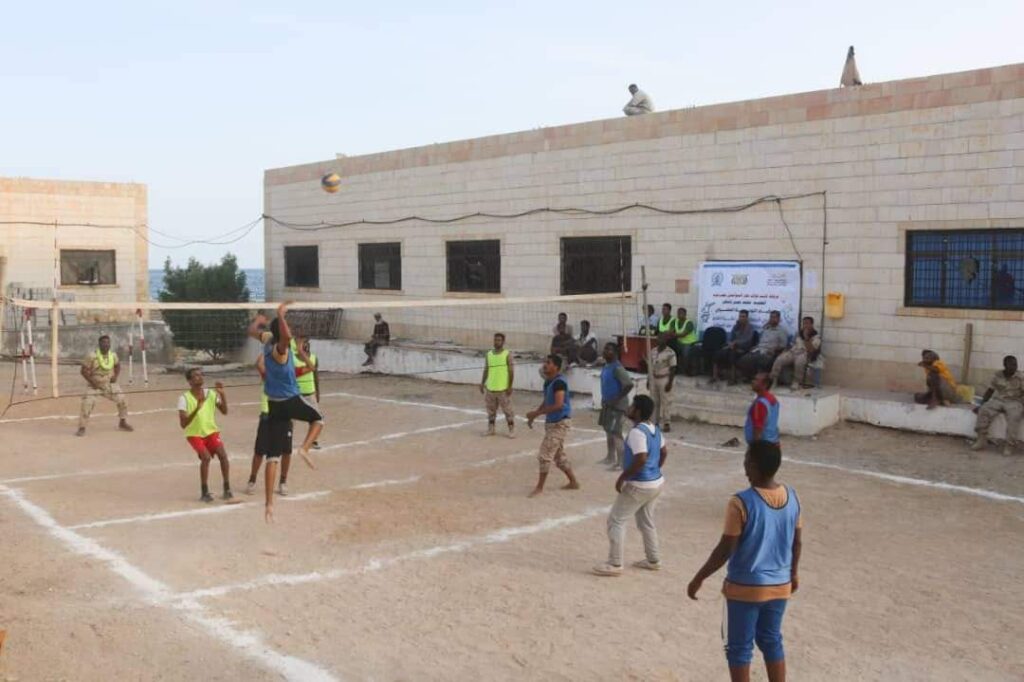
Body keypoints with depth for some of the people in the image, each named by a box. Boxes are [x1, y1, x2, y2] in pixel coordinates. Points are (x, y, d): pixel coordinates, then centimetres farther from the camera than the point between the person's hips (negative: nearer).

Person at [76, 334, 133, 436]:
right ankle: (82, 427, -7)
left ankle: (123, 423, 21)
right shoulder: (92, 356, -21)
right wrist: (92, 382, -21)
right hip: (94, 384, -4)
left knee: (121, 400, 1)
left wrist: (115, 376, -3)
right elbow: (84, 371, -15)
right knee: (87, 403, -19)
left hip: (109, 383, 4)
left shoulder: (113, 355, -7)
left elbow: (118, 366, 13)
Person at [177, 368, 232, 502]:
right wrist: (197, 409, -32)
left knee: (222, 454, -20)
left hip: (211, 431, 3)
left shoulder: (211, 393, -2)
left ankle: (227, 489, -8)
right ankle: (204, 492, -11)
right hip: (194, 434, -3)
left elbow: (224, 411, -4)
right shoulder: (184, 398, -14)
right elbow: (183, 424, -20)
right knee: (206, 457, -25)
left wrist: (222, 394, -16)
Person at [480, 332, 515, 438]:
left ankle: (511, 430, 7)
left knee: (507, 409, 0)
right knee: (491, 409, 12)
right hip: (490, 387, 5)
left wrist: (510, 386, -12)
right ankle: (490, 429, 23)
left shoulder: (507, 354, -6)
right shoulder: (489, 354, 7)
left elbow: (511, 371, -7)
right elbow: (486, 370, 13)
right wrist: (482, 383, 8)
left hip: (503, 388, -5)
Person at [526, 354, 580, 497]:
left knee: (545, 455, -8)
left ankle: (539, 487, 2)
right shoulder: (548, 381, 9)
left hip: (560, 423, -10)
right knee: (558, 455, 18)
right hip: (552, 423, 10)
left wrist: (536, 413, -26)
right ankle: (573, 482, 31)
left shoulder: (559, 382, -21)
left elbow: (558, 405, -30)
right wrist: (534, 416, 9)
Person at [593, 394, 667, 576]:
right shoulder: (654, 429, 7)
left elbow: (641, 460, -31)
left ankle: (615, 564, 4)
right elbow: (664, 452, 19)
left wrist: (622, 477, -21)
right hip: (655, 483, 9)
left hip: (639, 485, -9)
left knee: (616, 520, 0)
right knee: (646, 521, 23)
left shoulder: (637, 432, -23)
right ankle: (653, 560, 33)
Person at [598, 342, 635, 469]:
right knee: (608, 430, 18)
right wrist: (605, 399, 14)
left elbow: (629, 384, -30)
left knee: (616, 432, -10)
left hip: (617, 405, -10)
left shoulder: (617, 368, -22)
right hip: (607, 403, 10)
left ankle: (620, 462, -7)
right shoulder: (606, 366, 8)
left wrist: (617, 399, -25)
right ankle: (610, 457, 32)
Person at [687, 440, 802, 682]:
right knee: (771, 641, 22)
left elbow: (726, 550, -18)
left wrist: (699, 578, -7)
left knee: (739, 647, 10)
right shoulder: (792, 496, -4)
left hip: (744, 588, -6)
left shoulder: (741, 502, -22)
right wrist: (794, 573, 23)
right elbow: (797, 542, 7)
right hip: (779, 585, 6)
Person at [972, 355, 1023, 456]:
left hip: (1014, 402, -2)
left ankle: (1009, 445, -29)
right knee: (984, 410, -27)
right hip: (998, 400, 2)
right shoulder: (997, 376, 3)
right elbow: (990, 391, 9)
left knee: (1014, 416, -36)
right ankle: (981, 440, -21)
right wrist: (981, 405, 2)